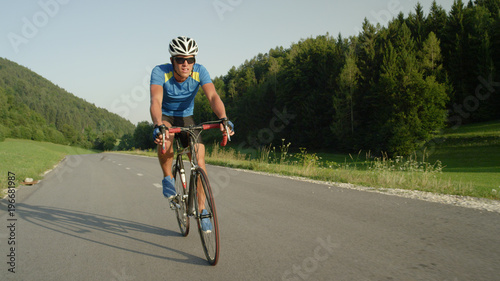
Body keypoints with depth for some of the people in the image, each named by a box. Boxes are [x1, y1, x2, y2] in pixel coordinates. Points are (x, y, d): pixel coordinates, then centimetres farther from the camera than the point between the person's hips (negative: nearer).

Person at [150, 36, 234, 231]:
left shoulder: (200, 71, -22)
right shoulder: (160, 72, -28)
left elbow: (213, 96, -35)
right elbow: (156, 101, -41)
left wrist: (223, 118, -55)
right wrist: (158, 125, -61)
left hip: (186, 117, 2)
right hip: (165, 116, -2)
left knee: (200, 158, -13)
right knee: (166, 136, -37)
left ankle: (201, 208, 2)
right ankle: (168, 178, -11)